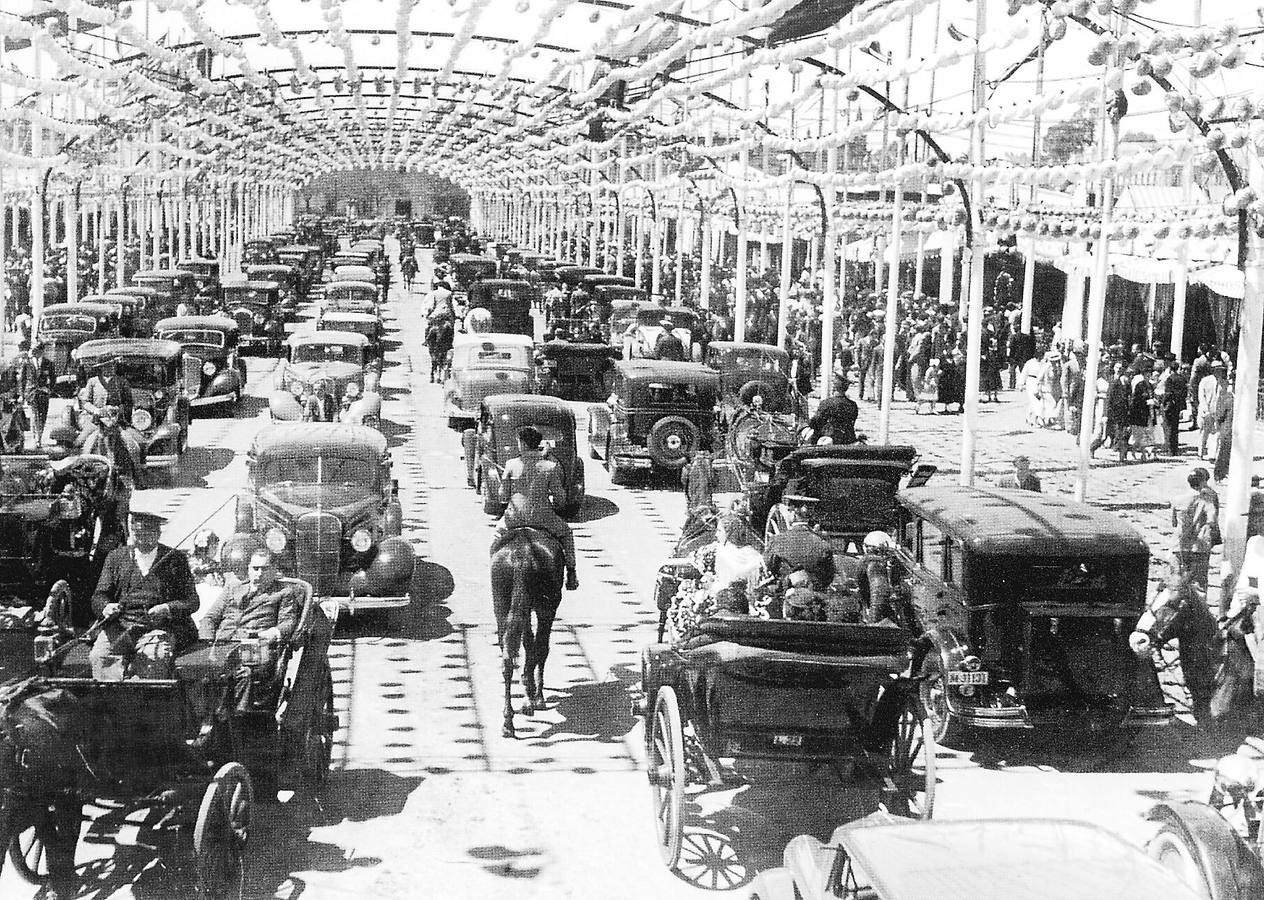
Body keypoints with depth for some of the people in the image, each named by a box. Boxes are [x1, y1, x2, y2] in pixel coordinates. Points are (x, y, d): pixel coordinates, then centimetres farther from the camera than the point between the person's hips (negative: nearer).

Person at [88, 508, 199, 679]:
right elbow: (99, 597, 14)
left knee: (154, 659, -34)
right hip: (119, 625, 3)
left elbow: (191, 601, 8)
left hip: (159, 627, -2)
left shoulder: (175, 559, 12)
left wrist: (167, 609, -13)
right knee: (99, 656, -27)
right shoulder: (116, 557, 19)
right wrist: (106, 608, -11)